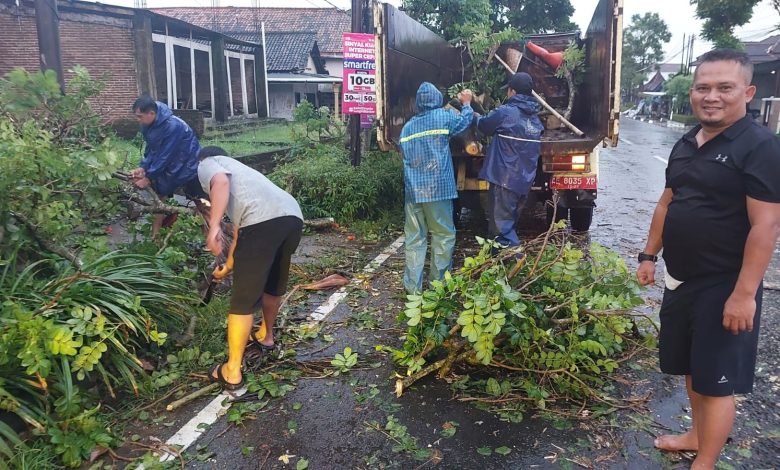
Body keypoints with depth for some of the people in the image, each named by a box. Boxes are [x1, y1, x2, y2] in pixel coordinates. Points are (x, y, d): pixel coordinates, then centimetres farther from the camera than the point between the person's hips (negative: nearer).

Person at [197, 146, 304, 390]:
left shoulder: (206, 164, 21)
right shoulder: (239, 169, 41)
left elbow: (221, 181, -7)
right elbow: (239, 232, 42)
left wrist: (214, 226, -14)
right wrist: (227, 267, 52)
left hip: (264, 220, -8)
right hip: (293, 217, 8)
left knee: (244, 299, 2)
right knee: (274, 283, 29)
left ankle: (232, 372, 11)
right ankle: (265, 336, 50)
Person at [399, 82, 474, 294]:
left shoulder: (407, 127, 12)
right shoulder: (443, 116, 0)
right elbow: (464, 122, 19)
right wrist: (466, 103, 36)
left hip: (412, 190, 4)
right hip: (438, 188, -4)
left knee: (414, 238, 7)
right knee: (443, 235, 6)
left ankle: (412, 286, 8)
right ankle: (438, 284, 10)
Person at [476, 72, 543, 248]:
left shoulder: (505, 112, -13)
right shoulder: (535, 117, 11)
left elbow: (484, 125, 2)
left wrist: (476, 116, 26)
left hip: (505, 177, -8)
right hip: (525, 179, 8)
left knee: (501, 223, -3)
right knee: (510, 219, 19)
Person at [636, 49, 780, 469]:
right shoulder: (685, 145, 8)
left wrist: (744, 293, -22)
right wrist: (649, 255, 15)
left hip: (723, 288, -7)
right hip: (681, 280, 8)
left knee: (716, 380, 4)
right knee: (691, 368, 21)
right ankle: (697, 435, 41)